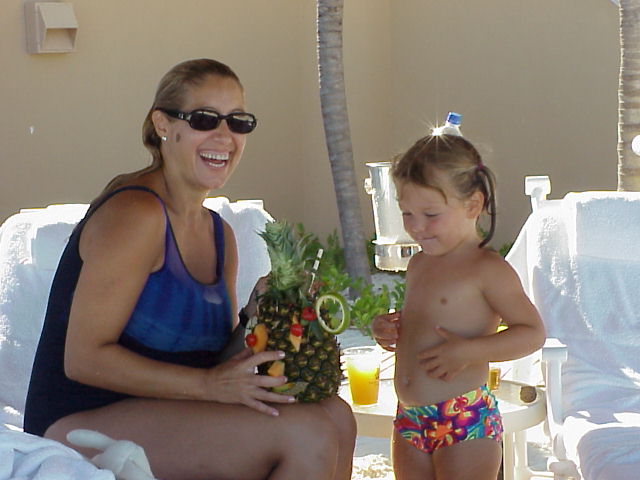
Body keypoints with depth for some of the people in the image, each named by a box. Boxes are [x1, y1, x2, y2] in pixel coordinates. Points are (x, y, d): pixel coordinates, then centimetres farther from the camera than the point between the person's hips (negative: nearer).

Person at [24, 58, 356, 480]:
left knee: (336, 416, -7)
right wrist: (209, 384, -25)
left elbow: (220, 353, 14)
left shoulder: (219, 234, 14)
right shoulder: (135, 213, -14)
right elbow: (83, 358, -19)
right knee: (308, 434, -22)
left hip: (163, 417, 9)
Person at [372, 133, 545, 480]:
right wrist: (389, 329, 6)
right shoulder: (419, 265, 13)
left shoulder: (487, 269, -12)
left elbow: (532, 333, -17)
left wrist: (468, 351, -25)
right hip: (409, 420, 8)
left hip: (466, 423, -8)